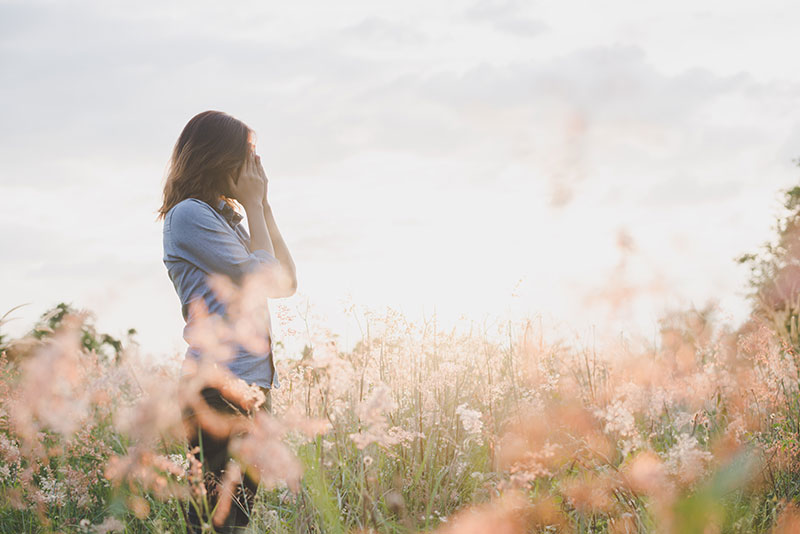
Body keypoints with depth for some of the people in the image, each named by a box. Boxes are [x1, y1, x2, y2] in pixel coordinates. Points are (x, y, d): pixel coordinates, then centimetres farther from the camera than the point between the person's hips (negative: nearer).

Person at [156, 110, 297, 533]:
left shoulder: (225, 217, 20)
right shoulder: (188, 215, -7)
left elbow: (287, 282, 14)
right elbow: (264, 279, -11)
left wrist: (262, 206, 12)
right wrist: (255, 205, 0)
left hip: (254, 386, 9)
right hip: (218, 387, -9)